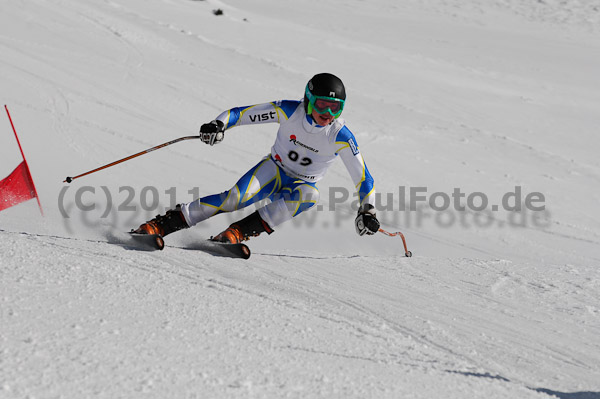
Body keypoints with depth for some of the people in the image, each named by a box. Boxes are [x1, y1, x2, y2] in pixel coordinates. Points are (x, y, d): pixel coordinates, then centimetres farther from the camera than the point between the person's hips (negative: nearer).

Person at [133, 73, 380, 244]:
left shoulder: (341, 136, -18)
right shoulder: (290, 111, -17)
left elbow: (362, 177, -11)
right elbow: (240, 113, -13)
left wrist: (367, 211, -22)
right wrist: (218, 125, -32)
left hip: (301, 185, 1)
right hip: (274, 169, 0)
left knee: (309, 196, -37)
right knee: (236, 197, -30)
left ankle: (240, 231, -33)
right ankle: (161, 225, -25)